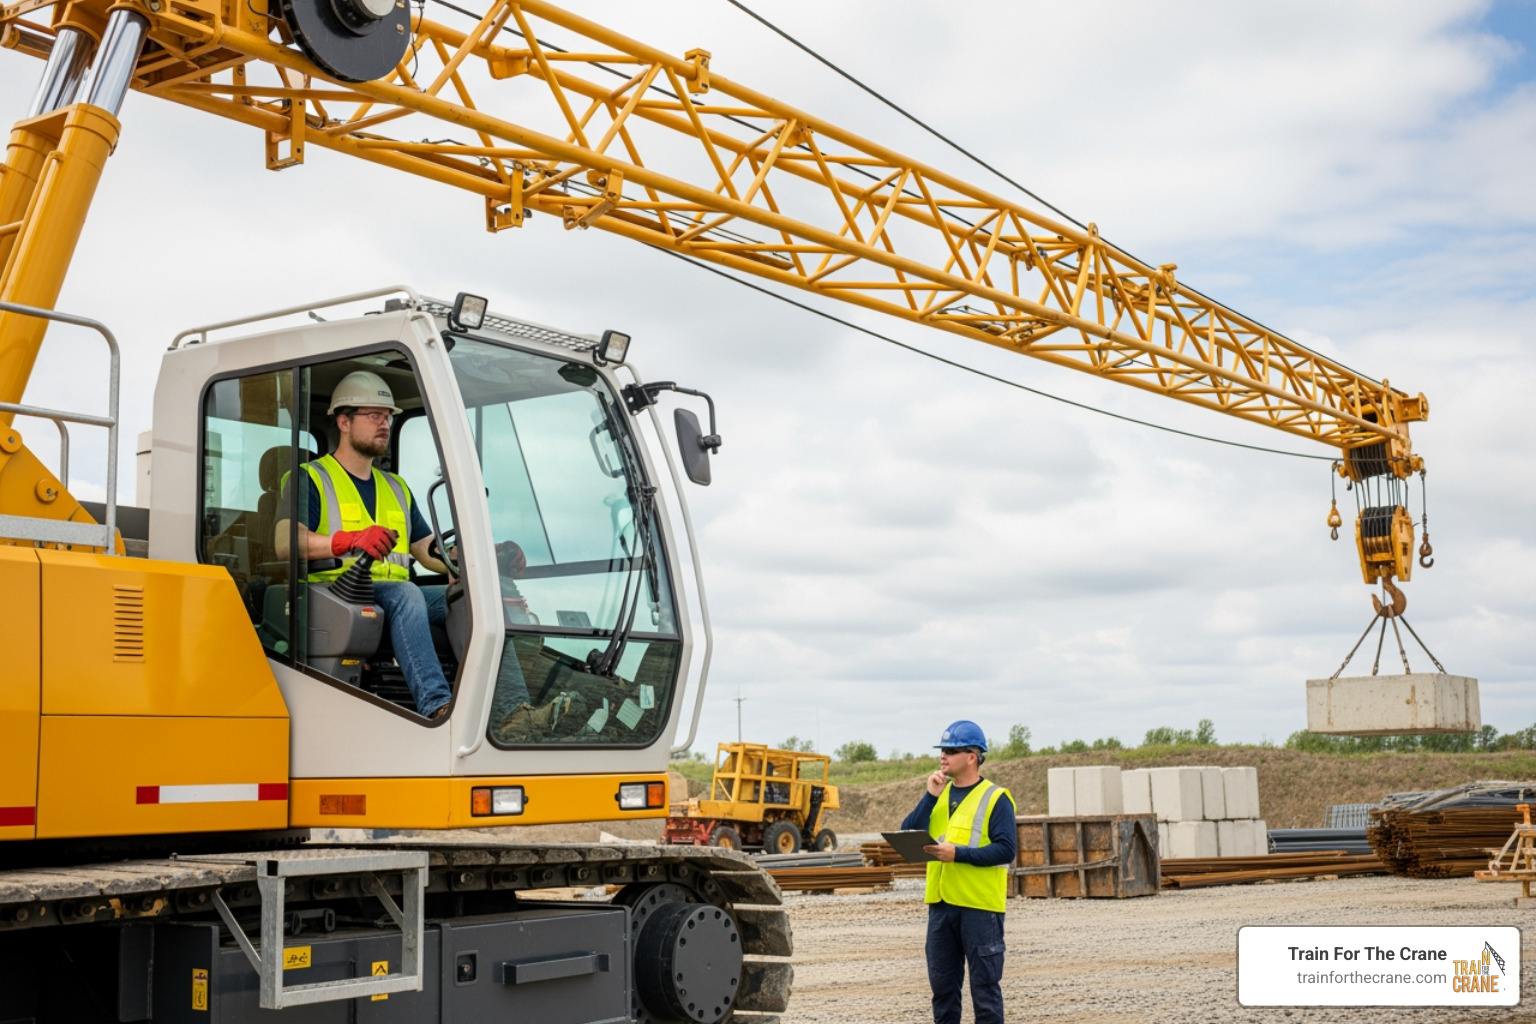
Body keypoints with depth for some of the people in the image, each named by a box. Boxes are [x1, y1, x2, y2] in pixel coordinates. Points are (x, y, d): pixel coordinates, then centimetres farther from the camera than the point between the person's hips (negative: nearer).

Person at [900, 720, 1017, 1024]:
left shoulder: (995, 798, -6)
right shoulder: (940, 795, 13)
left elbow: (1006, 850, -14)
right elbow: (908, 834, 3)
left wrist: (958, 853, -22)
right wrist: (930, 796, -7)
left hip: (980, 906, -6)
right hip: (941, 904, 6)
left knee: (984, 984, 1)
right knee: (942, 983, 12)